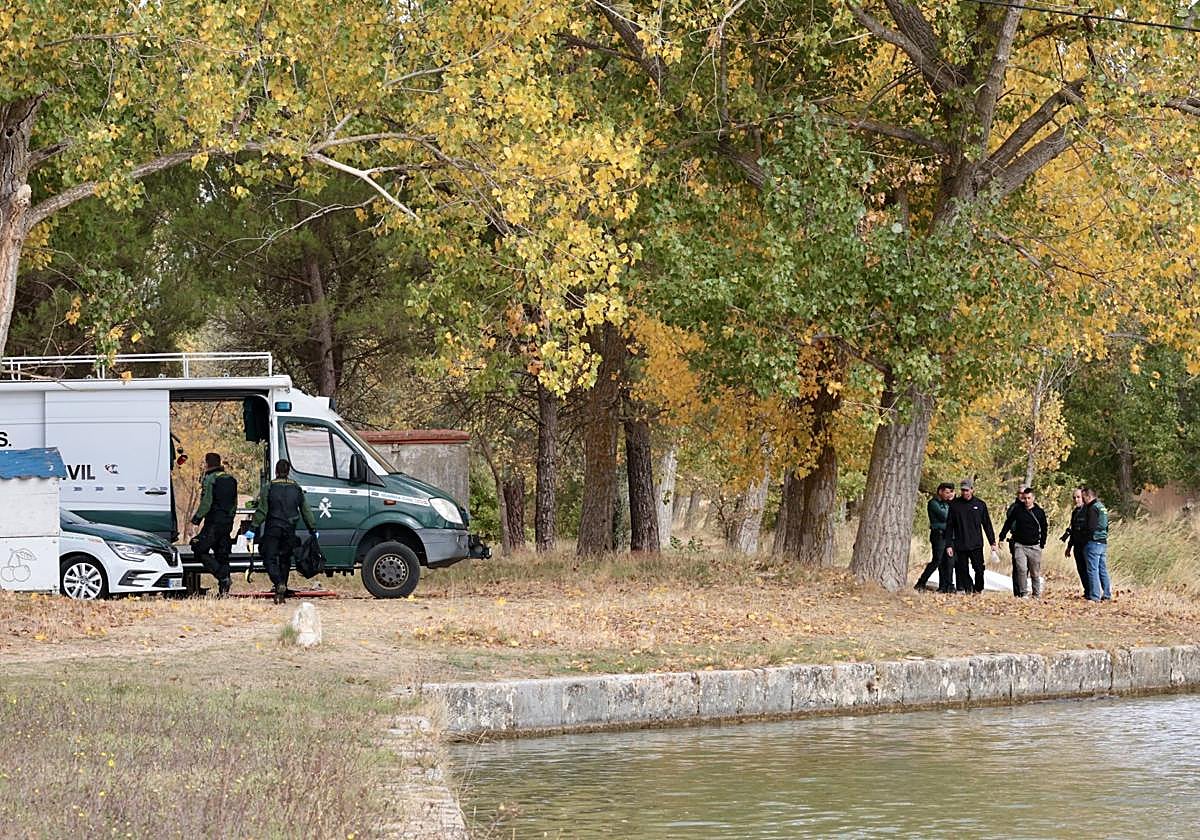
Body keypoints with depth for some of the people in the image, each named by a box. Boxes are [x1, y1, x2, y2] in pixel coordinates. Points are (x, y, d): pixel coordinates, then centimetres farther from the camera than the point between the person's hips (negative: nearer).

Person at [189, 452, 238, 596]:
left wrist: (197, 518, -5)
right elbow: (234, 503, 18)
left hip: (213, 522, -8)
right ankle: (223, 590, 5)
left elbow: (206, 503, -16)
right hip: (228, 522, 8)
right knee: (222, 555, 10)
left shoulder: (210, 479, -9)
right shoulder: (230, 479, 14)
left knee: (200, 551, -1)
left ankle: (223, 578, -15)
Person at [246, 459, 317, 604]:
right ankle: (282, 593, 12)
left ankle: (279, 584, -26)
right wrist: (313, 529, 18)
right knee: (285, 560, 13)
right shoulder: (297, 489, 7)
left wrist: (253, 529, -6)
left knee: (270, 559, -1)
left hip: (272, 529, -3)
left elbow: (261, 511, -8)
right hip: (289, 531, 3)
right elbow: (306, 511, 11)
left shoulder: (268, 489, -3)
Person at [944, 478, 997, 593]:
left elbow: (987, 525, 11)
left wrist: (992, 542, 6)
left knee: (979, 569, -4)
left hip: (976, 545, 0)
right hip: (960, 546, 0)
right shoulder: (954, 505, 3)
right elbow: (949, 526, 4)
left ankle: (979, 591, 9)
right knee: (962, 570, 0)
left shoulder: (980, 504, 6)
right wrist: (948, 545, -2)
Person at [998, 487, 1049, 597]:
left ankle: (1037, 594, 17)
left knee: (1035, 572, 6)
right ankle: (1023, 593, -7)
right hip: (1019, 545, -1)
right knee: (1021, 569, -13)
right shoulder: (1017, 509, 1)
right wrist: (1002, 537, 9)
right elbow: (1008, 523, 11)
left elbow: (1043, 529, 11)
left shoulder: (1039, 512, 2)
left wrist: (1042, 544, 9)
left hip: (1034, 546, 1)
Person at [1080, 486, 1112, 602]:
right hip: (1103, 542, 9)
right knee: (1103, 570, 13)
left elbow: (1091, 527, -19)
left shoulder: (1093, 508, -14)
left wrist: (1082, 536, -6)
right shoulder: (1102, 507, 15)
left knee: (1093, 570, -5)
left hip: (1093, 542, -9)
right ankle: (1107, 594, 15)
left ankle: (1094, 596, -5)